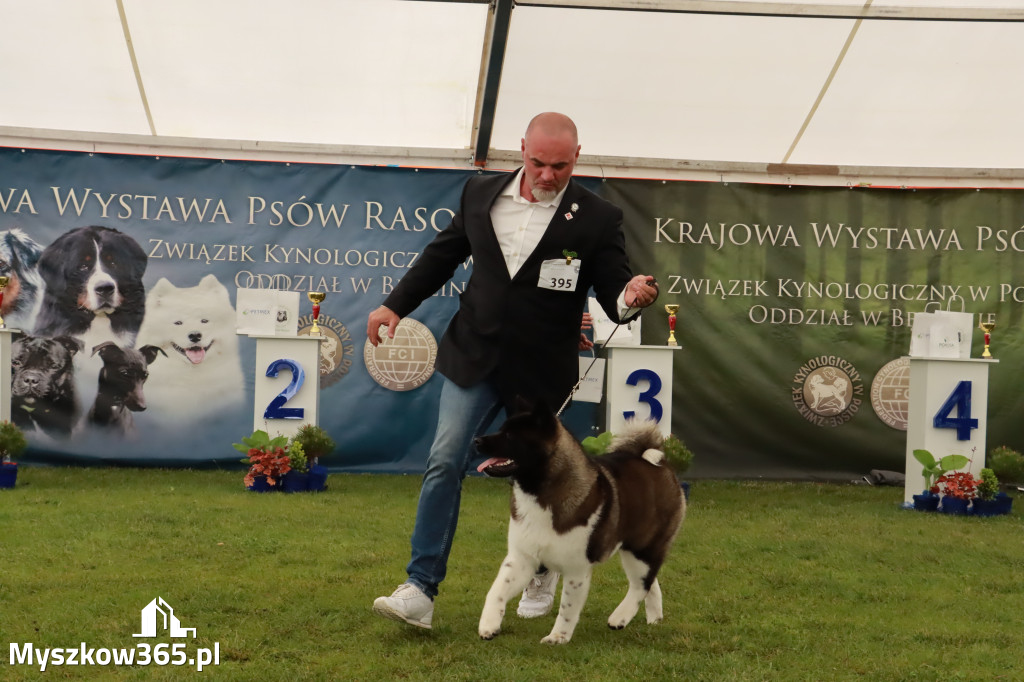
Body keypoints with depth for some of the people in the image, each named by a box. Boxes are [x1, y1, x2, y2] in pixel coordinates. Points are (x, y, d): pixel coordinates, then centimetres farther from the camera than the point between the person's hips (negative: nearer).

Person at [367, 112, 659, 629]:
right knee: (445, 463, -8)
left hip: (540, 373, -2)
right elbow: (443, 254, 15)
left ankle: (542, 571, 40)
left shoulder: (597, 219, -7)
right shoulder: (481, 193, 2)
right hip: (474, 357, 2)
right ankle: (420, 591, -7)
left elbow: (613, 294, -7)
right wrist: (395, 305, 11)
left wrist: (631, 297, -31)